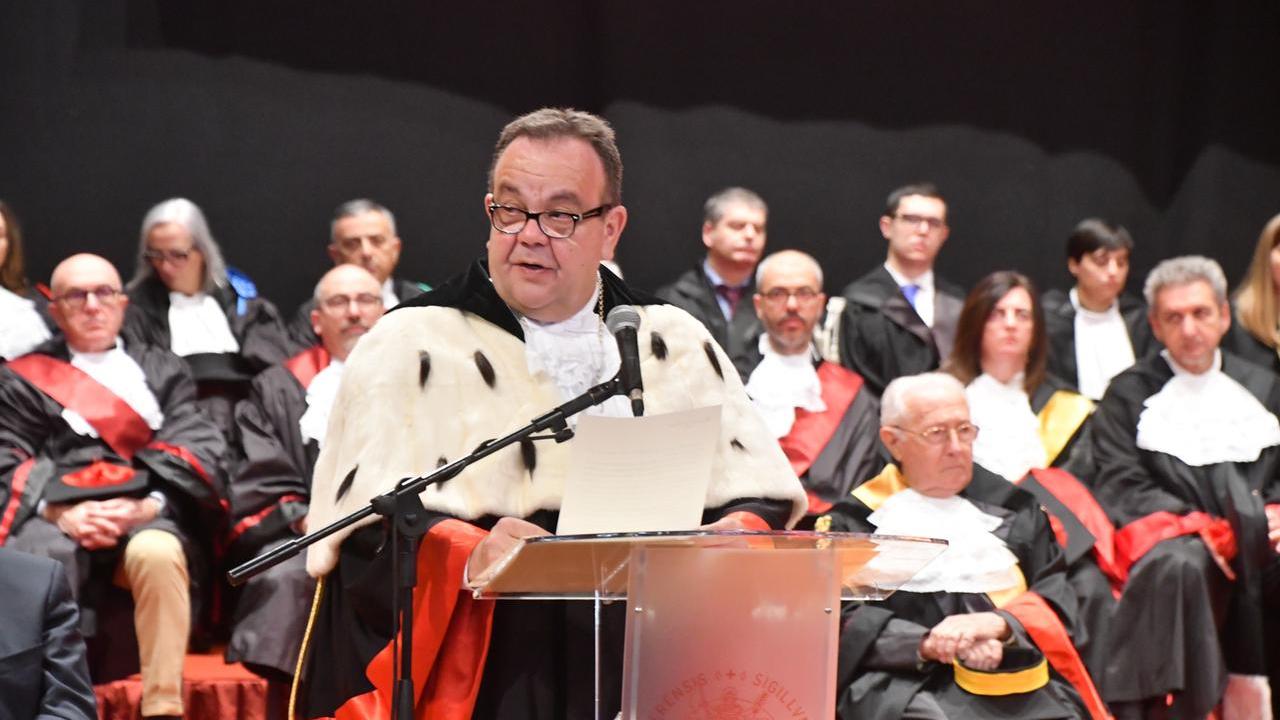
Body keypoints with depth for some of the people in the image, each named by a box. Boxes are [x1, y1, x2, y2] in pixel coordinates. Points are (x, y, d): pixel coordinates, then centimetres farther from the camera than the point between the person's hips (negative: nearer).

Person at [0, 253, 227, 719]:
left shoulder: (163, 371, 27)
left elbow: (195, 450, 12)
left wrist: (147, 504, -9)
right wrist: (60, 512, -10)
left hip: (146, 518, 1)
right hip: (55, 520, 0)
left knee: (156, 553, -38)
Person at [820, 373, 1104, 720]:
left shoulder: (1010, 506, 23)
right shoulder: (854, 522, 14)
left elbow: (1056, 594, 13)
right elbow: (845, 620, 2)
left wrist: (1000, 623, -8)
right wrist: (927, 644, -14)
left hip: (1017, 674, 2)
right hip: (908, 682, -2)